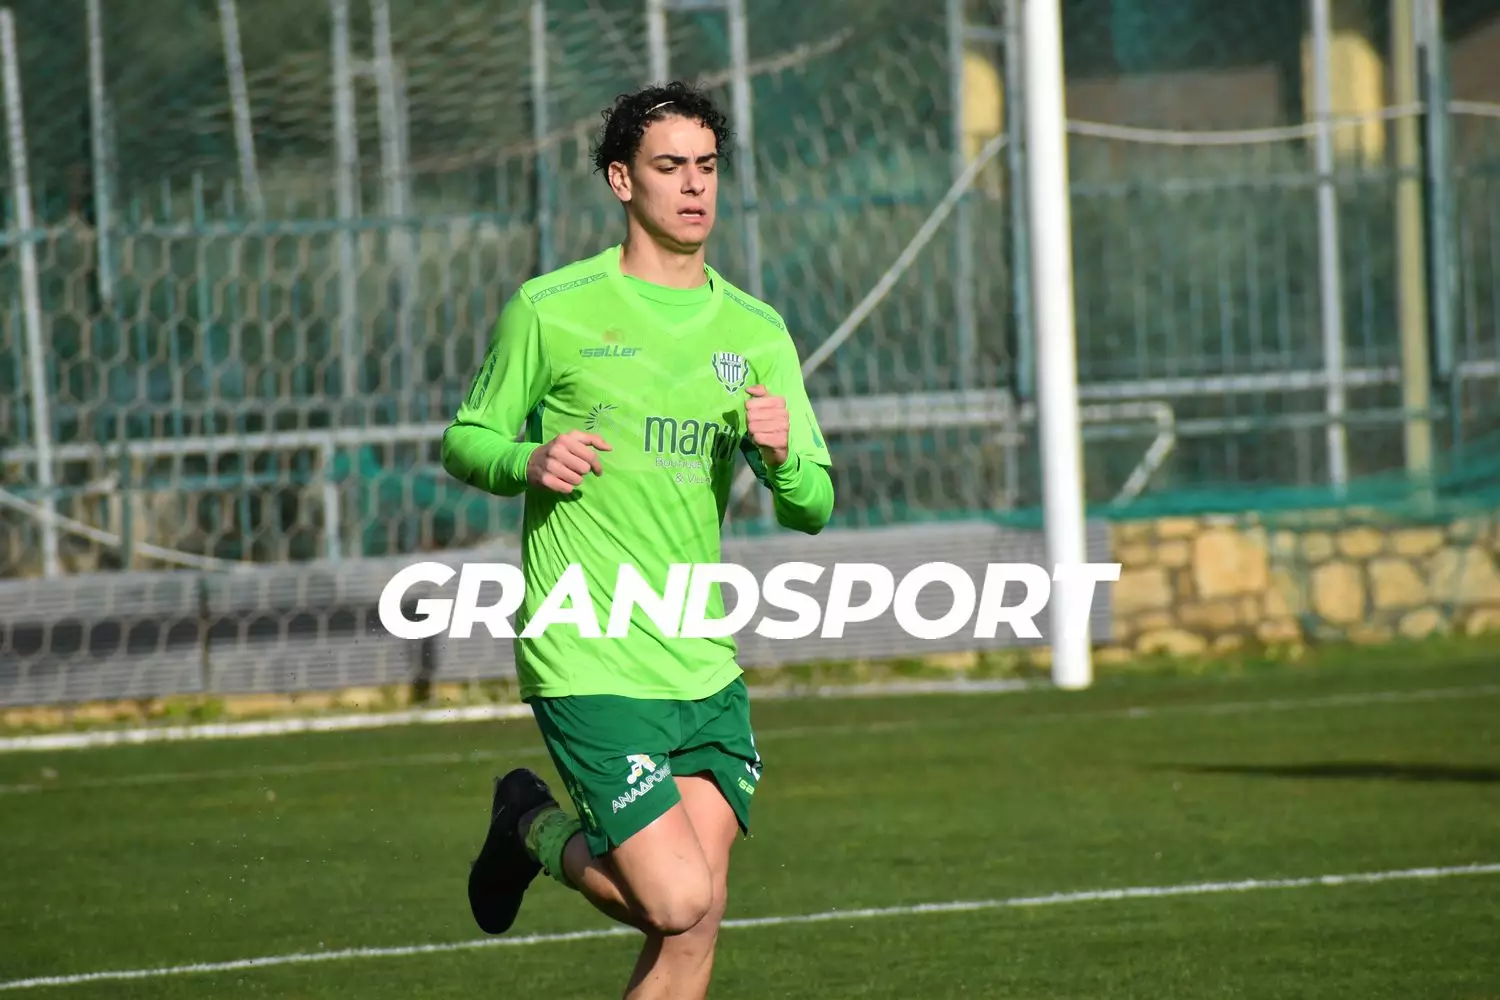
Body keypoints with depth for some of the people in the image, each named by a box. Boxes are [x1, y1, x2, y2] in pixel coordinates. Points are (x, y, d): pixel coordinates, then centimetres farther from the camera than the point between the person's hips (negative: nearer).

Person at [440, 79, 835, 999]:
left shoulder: (755, 330, 10)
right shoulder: (550, 310, -3)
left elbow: (811, 507, 10)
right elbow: (466, 442, 6)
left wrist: (781, 454, -13)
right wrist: (530, 462, -16)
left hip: (707, 671, 5)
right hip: (590, 666, -5)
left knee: (695, 923, -2)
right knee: (682, 906, -12)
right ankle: (537, 828, 16)